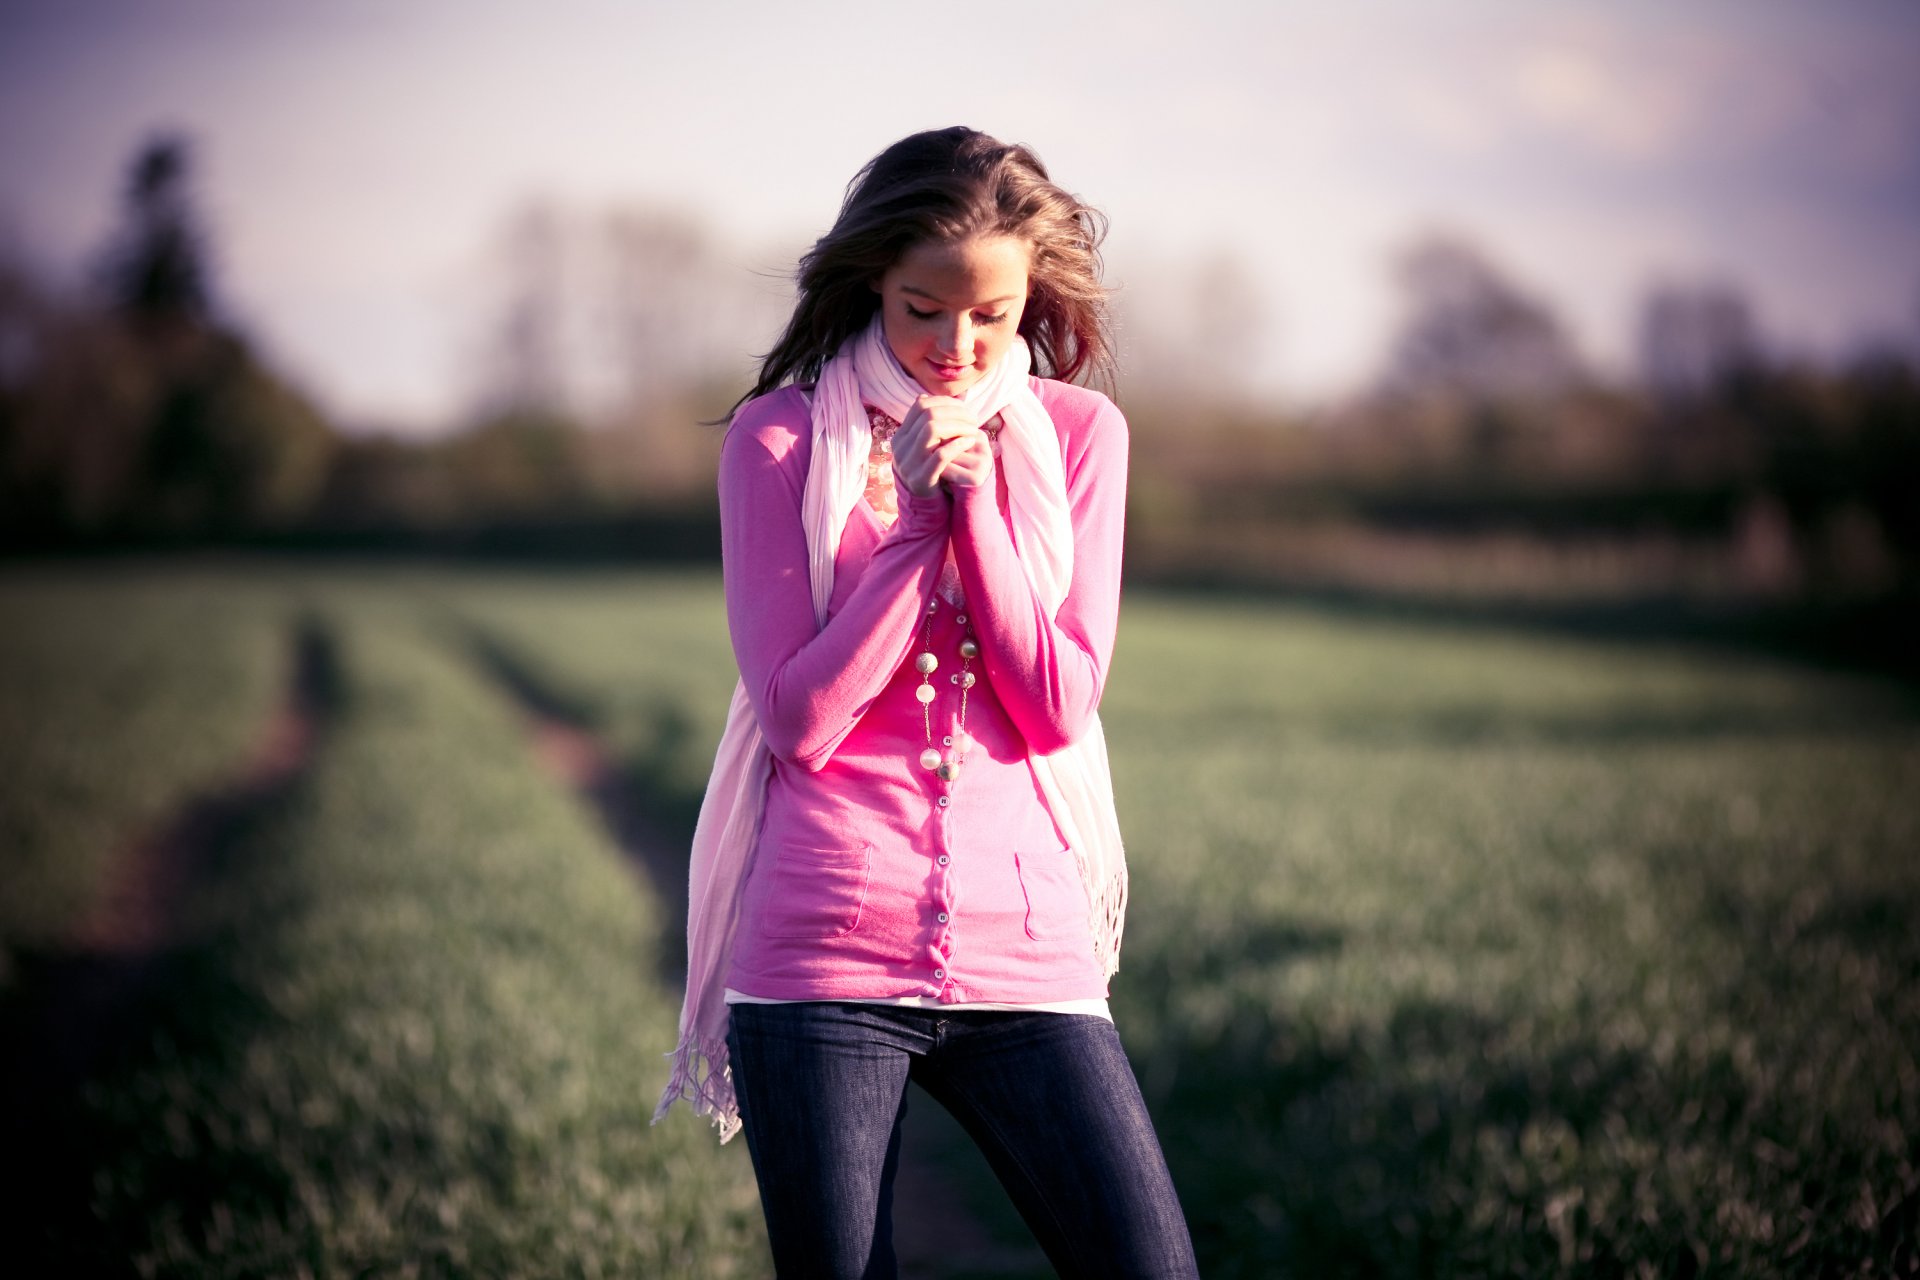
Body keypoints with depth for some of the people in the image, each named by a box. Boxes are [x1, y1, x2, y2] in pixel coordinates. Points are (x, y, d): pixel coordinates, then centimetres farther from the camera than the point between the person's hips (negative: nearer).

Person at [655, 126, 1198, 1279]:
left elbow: (1061, 710, -1)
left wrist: (977, 501, -9)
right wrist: (918, 518, -11)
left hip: (1025, 954, 1)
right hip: (823, 957, -1)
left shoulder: (1079, 435, 7)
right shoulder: (781, 436, 3)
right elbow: (798, 718, -5)